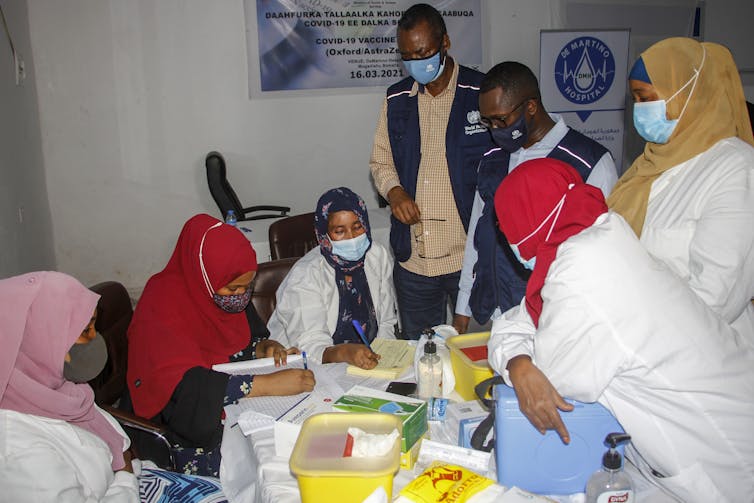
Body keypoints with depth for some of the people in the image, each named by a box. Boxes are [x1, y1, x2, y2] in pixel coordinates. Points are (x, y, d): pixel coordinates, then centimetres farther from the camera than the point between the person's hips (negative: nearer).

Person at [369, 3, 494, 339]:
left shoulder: (481, 93, -4)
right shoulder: (396, 100, 8)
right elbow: (380, 160, 16)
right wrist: (394, 191, -6)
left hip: (471, 253, -3)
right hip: (413, 257, 4)